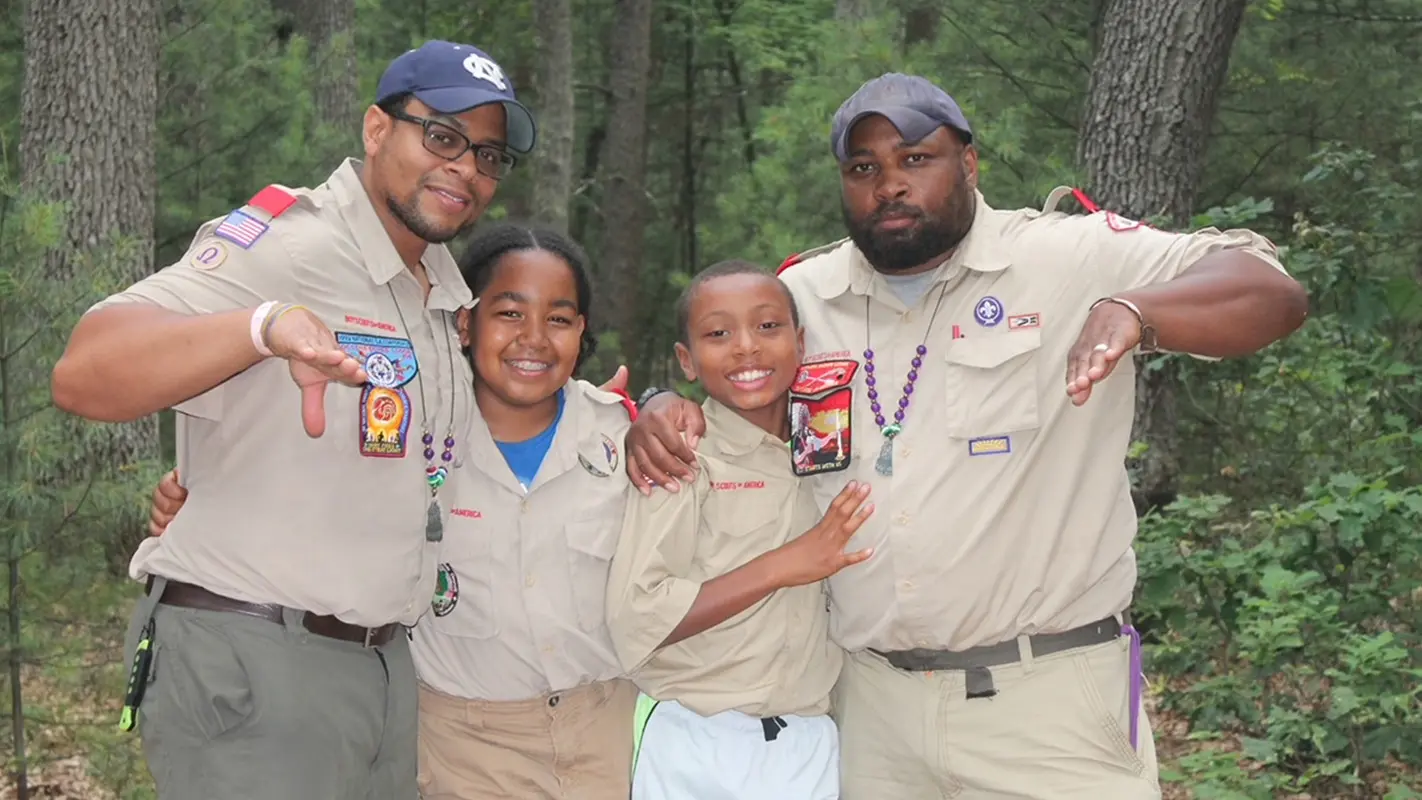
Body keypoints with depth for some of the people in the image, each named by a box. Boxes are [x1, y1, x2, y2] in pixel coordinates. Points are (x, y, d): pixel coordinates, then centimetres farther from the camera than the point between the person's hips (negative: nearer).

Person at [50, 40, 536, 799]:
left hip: (388, 668, 8)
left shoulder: (451, 291, 10)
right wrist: (266, 325, -43)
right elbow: (83, 376, -26)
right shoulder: (282, 245, -14)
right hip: (246, 663, -8)